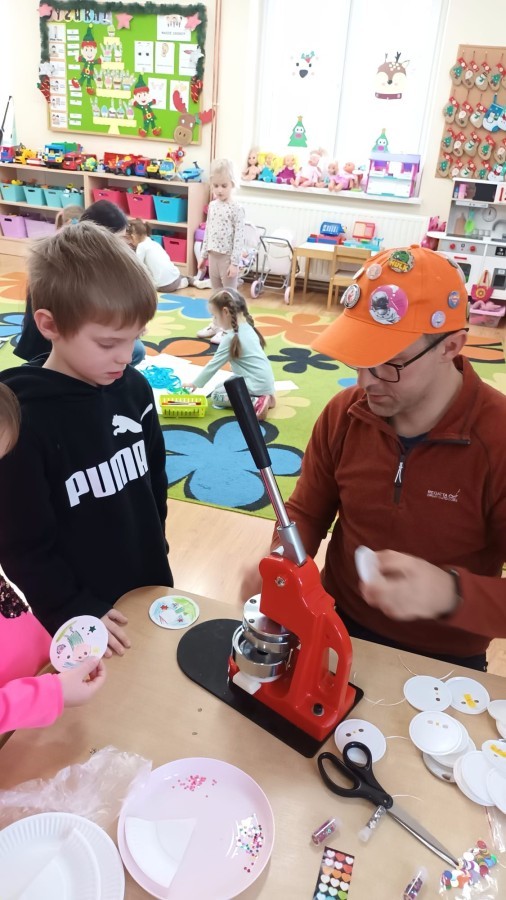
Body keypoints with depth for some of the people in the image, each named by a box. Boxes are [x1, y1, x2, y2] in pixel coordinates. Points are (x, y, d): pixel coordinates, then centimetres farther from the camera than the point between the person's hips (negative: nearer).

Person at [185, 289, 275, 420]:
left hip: (256, 385, -9)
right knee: (221, 387, 24)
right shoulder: (247, 328, 8)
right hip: (265, 381, 9)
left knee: (216, 396, 2)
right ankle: (264, 396, 10)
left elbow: (213, 365, -10)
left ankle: (256, 402, -13)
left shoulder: (231, 337, -16)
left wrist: (195, 383, 2)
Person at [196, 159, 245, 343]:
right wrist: (203, 255, 14)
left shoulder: (236, 209, -11)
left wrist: (235, 262, -18)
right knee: (216, 293, 15)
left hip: (228, 257, -7)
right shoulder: (212, 206, 8)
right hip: (213, 255, 7)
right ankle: (216, 324, 25)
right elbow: (208, 232, 14)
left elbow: (239, 237, -14)